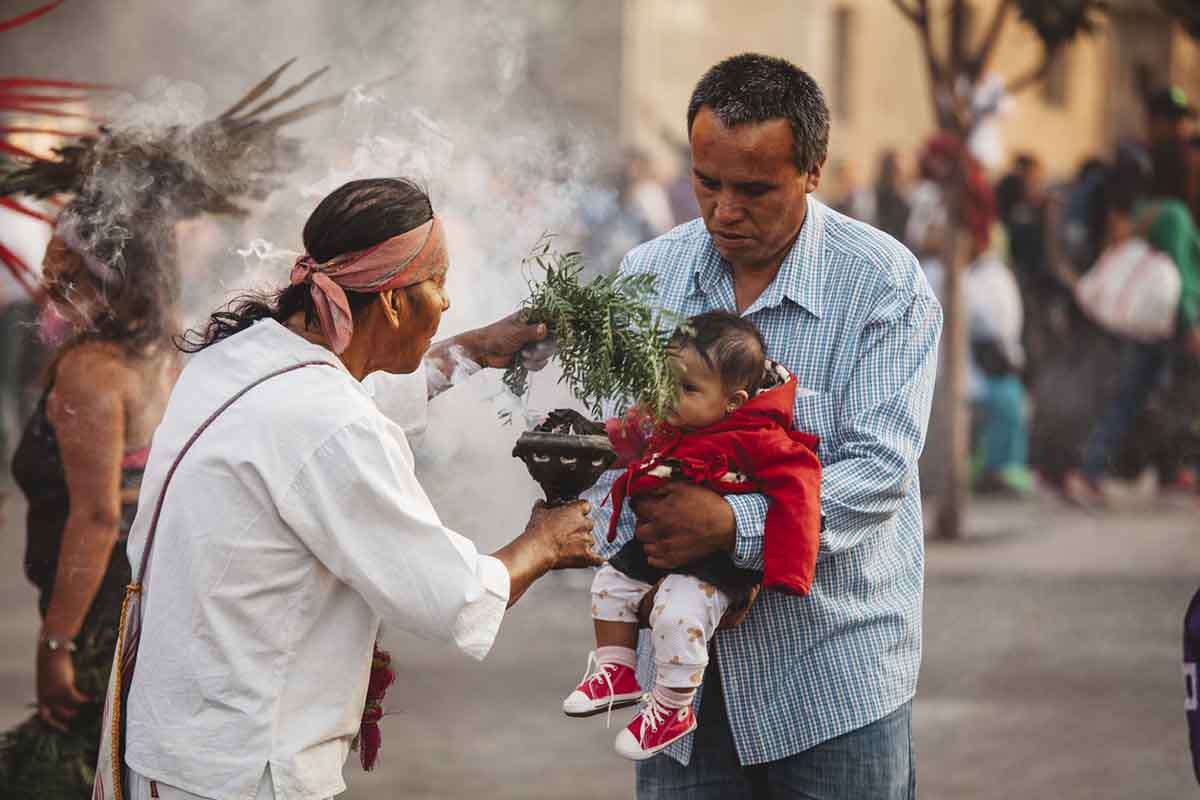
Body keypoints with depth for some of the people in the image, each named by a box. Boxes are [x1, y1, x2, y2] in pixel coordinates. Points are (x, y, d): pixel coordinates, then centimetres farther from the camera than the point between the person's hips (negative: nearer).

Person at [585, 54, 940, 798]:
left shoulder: (886, 284, -10)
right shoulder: (647, 276, 4)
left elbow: (878, 472, -17)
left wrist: (732, 524, -29)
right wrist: (624, 550, -14)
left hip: (835, 667, -3)